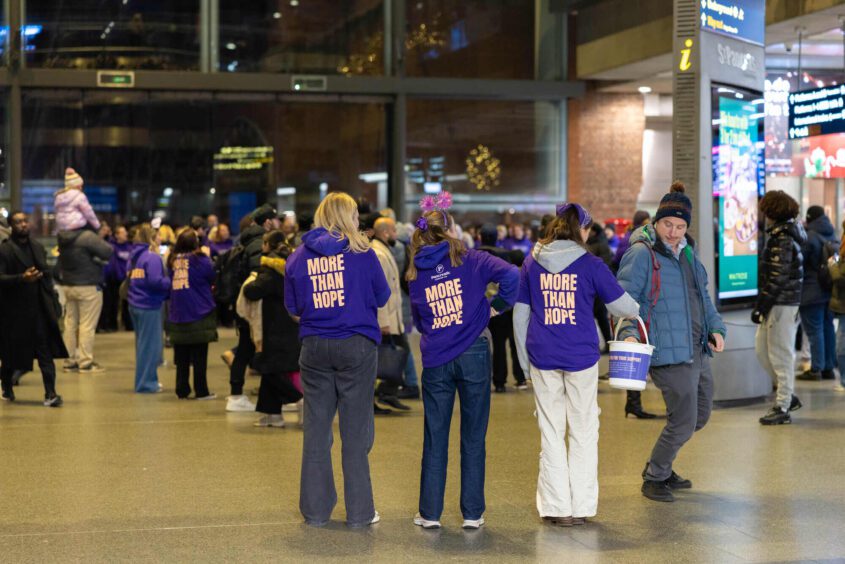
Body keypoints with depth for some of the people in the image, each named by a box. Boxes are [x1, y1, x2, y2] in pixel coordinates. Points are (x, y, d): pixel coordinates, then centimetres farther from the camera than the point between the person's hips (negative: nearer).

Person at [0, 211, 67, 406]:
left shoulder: (38, 247, 13)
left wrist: (52, 303, 11)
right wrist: (22, 278, -27)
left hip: (40, 308, 4)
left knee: (46, 353, -5)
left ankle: (50, 394, -8)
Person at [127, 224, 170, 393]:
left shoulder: (135, 256, 12)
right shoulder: (152, 257, -14)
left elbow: (129, 278, 15)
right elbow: (156, 281, -24)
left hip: (135, 305, 9)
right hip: (149, 306, -9)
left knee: (143, 343, 18)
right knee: (150, 345, -1)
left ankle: (145, 380, 25)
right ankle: (146, 383, 2)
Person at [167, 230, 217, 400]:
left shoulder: (172, 260, 1)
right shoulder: (200, 260, -11)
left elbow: (170, 283, 12)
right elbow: (212, 278, 0)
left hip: (177, 314, 4)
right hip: (200, 314, -4)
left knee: (182, 357, 10)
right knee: (199, 357, 3)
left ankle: (182, 390, 13)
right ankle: (201, 391, 5)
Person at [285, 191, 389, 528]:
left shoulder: (298, 256, 4)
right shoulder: (360, 251, -4)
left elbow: (293, 309, 10)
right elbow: (382, 297, 4)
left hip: (314, 347, 3)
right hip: (357, 345, -3)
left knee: (316, 428, 10)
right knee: (356, 430, 3)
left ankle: (315, 509, 16)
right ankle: (359, 511, 8)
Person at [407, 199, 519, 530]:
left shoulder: (416, 275, 7)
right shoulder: (471, 261, -5)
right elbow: (510, 274, -20)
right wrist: (499, 305, -5)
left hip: (436, 361, 3)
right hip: (473, 355, -3)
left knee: (434, 439, 10)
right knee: (473, 438, 6)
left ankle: (430, 513, 12)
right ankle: (472, 513, 10)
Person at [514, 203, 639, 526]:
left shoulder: (532, 263, 4)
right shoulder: (590, 265, -4)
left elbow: (519, 315, 7)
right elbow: (622, 305, 1)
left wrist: (524, 359, 14)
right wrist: (638, 312, 24)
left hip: (542, 358, 2)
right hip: (581, 356, -2)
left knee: (550, 433, 9)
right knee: (583, 432, 9)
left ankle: (556, 508, 11)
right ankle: (581, 507, 12)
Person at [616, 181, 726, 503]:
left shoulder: (687, 253, 15)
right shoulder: (642, 254, -11)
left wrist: (716, 328, 11)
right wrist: (629, 333, -33)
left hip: (697, 352, 9)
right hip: (668, 353, -9)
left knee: (700, 416, 18)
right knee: (683, 422, -6)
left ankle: (661, 467, 35)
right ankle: (654, 479, 14)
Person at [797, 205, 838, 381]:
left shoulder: (809, 237, -16)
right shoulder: (833, 237, 9)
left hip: (812, 292, -8)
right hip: (830, 291, 8)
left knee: (814, 330, -4)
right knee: (828, 328, 12)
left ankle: (816, 369, -4)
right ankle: (828, 368, 17)